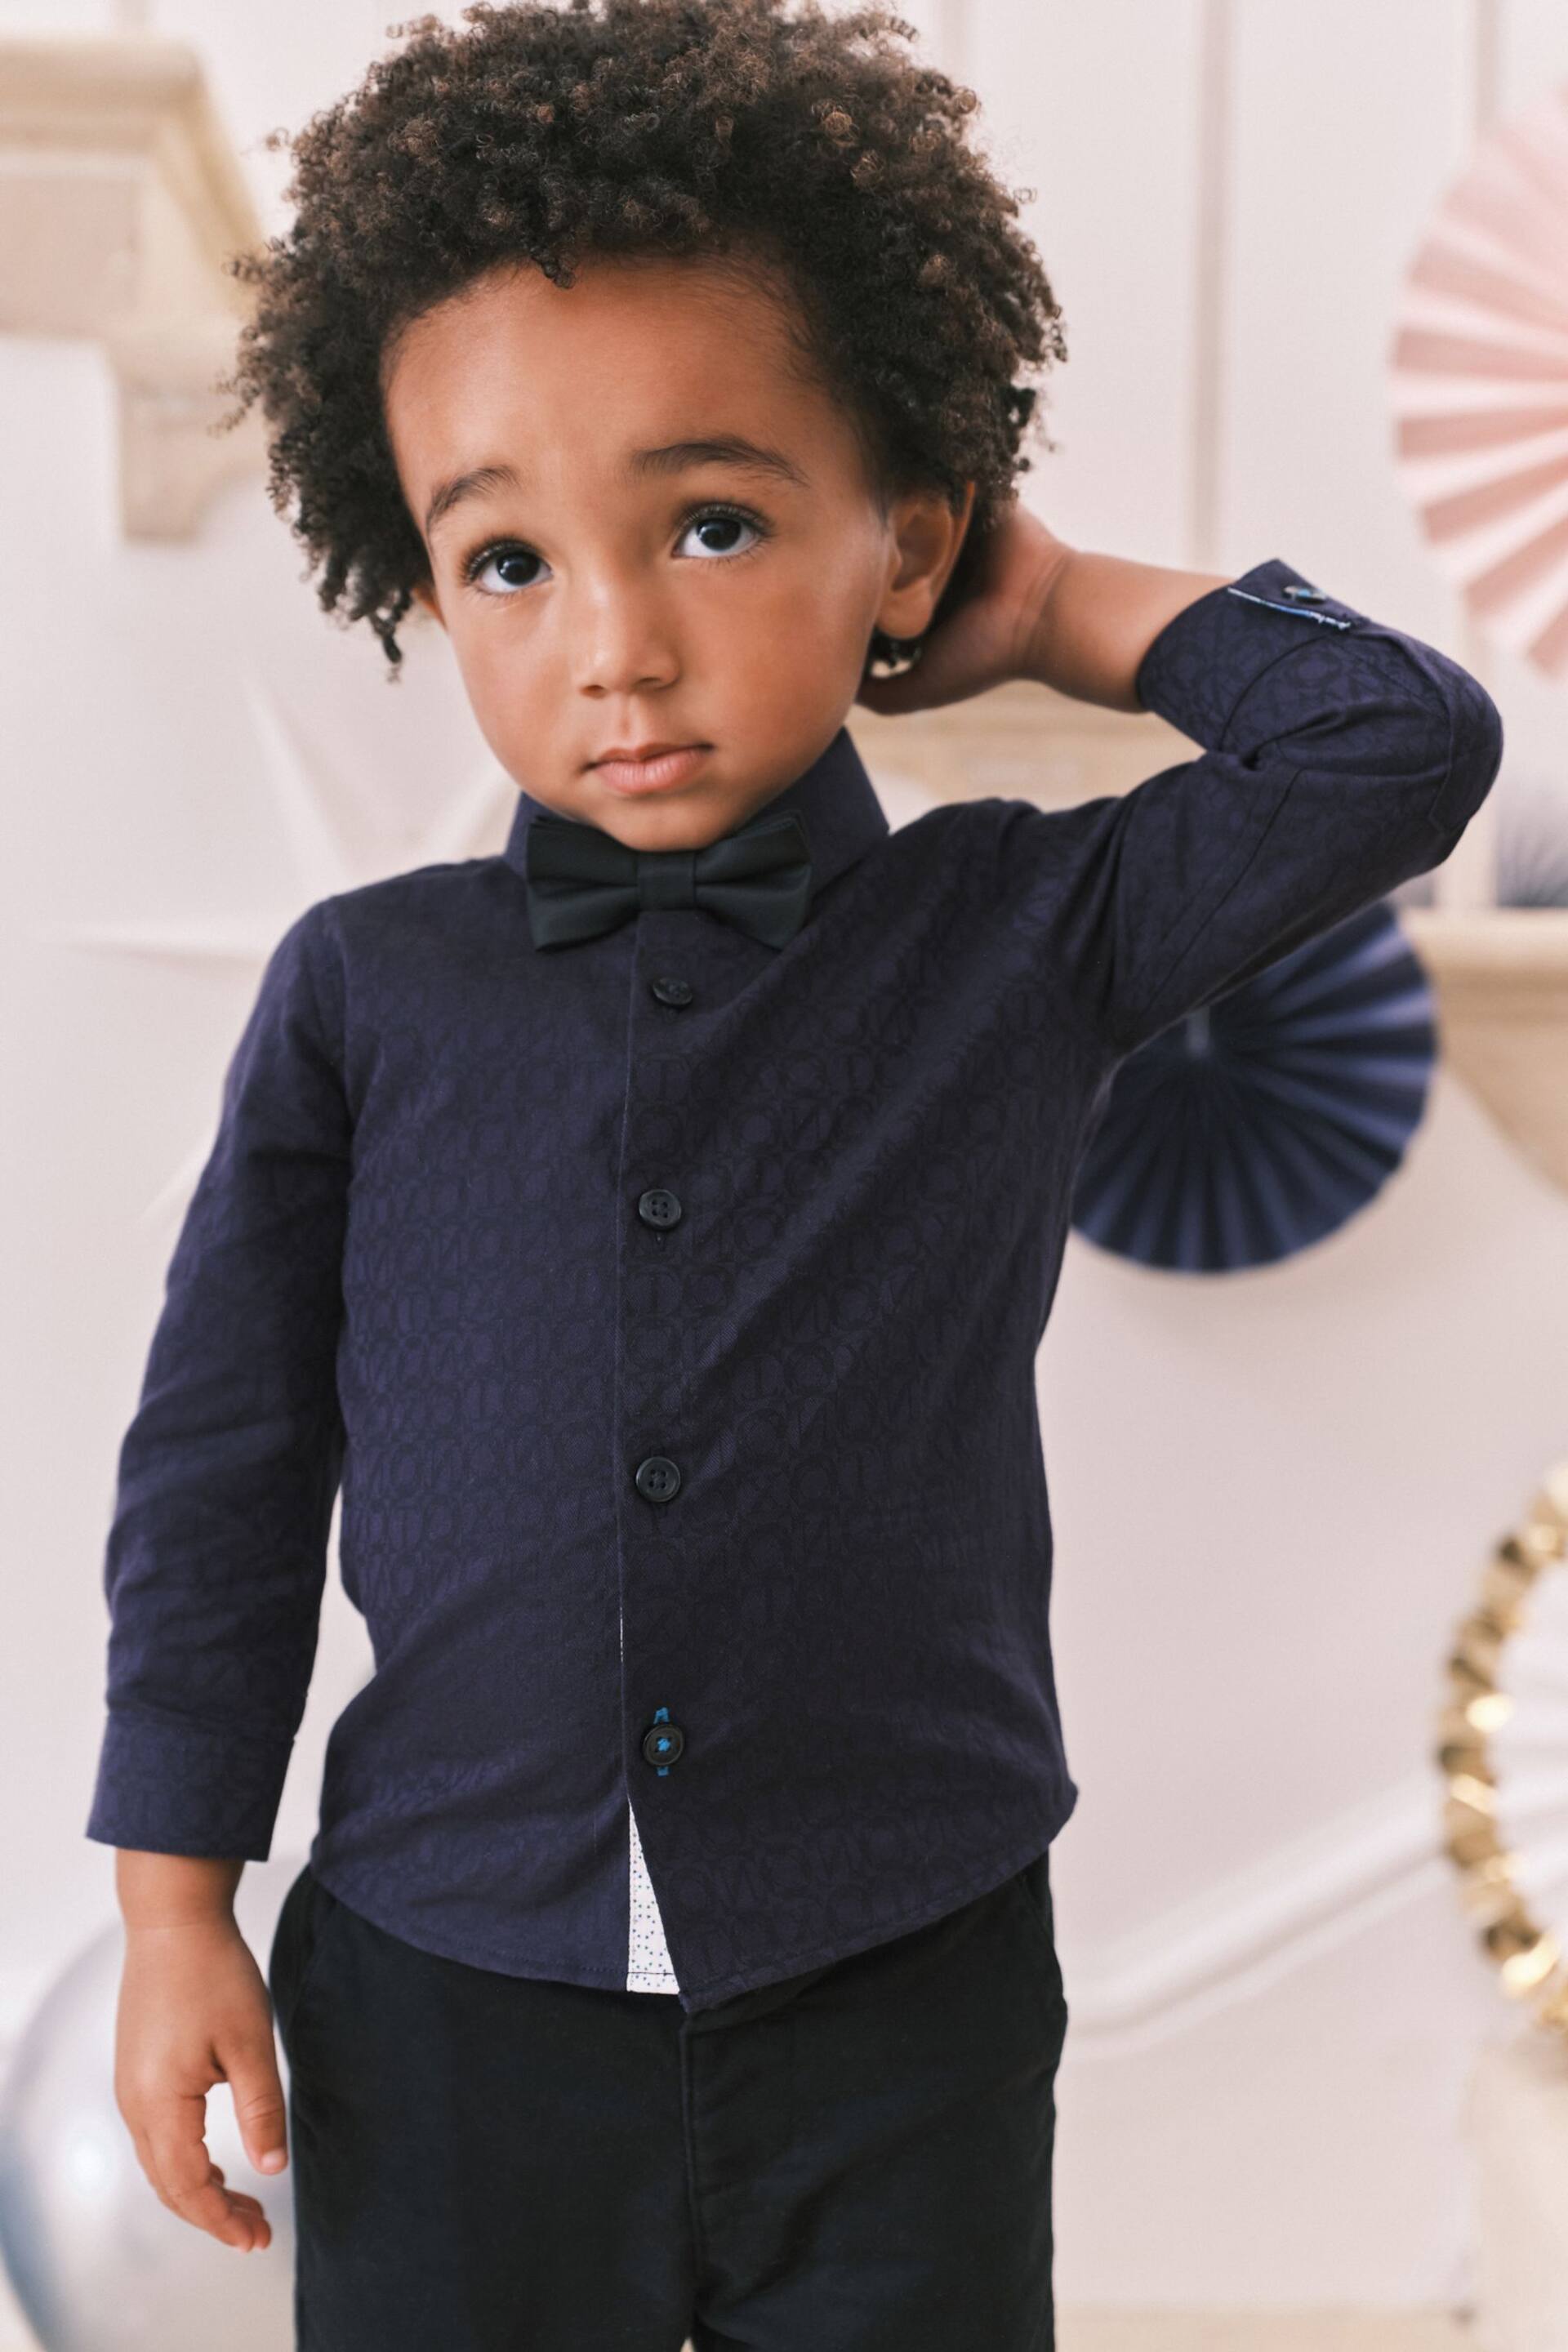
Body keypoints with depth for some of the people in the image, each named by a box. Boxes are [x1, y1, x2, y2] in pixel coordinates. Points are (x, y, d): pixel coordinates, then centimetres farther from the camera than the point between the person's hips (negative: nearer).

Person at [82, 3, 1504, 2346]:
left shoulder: (1021, 937, -4)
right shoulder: (364, 993, -3)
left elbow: (1403, 748, -10)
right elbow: (221, 1462, 3)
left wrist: (1068, 613, -2)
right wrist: (178, 1912, 2)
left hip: (903, 2008, 0)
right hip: (447, 2018, 1)